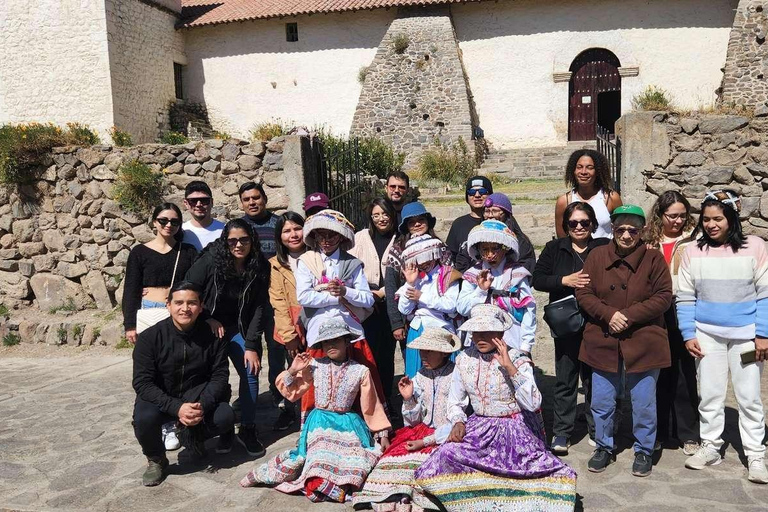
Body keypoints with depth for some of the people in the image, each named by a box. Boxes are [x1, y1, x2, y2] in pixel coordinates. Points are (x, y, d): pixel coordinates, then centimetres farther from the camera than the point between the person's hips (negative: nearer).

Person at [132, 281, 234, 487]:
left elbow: (220, 376, -8)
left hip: (197, 399, 2)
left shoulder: (211, 336, -11)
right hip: (160, 400, -2)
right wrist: (176, 408, -32)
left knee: (225, 416, -24)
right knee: (144, 418, -33)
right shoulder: (150, 337, -16)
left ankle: (190, 436, 12)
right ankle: (156, 460, 1)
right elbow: (142, 383, -19)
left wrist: (202, 405, -28)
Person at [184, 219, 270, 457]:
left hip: (239, 328, 2)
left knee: (250, 372, -11)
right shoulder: (210, 261, -17)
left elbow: (259, 308, -9)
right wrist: (209, 321, -12)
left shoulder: (259, 268, -10)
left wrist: (251, 345, -13)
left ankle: (248, 429, 6)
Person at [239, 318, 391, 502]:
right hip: (320, 424, 0)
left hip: (348, 425, 0)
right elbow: (291, 393, 8)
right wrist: (292, 371, -8)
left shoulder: (360, 371, -2)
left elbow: (371, 407, 5)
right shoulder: (315, 366, 1)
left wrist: (382, 435, 5)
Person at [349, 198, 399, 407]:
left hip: (388, 302, 1)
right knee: (368, 351, -6)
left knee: (387, 351, 4)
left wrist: (383, 292, -8)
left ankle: (386, 400, 15)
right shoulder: (361, 237, 8)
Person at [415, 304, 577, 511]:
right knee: (446, 455, -25)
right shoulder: (464, 359, 2)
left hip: (515, 429, -2)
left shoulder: (518, 360, -9)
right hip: (479, 428, 3)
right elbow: (455, 402, 9)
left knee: (559, 474, -21)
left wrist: (509, 367, -25)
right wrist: (458, 422, -12)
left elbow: (533, 404, -21)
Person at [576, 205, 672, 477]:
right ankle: (604, 447, 30)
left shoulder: (653, 258, -3)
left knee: (644, 403, 9)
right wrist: (609, 314, -16)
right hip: (603, 342, 2)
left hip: (643, 343, -2)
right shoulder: (597, 255, 1)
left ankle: (644, 451, 28)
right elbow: (583, 294, -1)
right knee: (601, 402, 11)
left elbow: (663, 297, -6)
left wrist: (630, 315, -16)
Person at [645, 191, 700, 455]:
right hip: (656, 313, 2)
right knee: (659, 373, 11)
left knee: (685, 373, 5)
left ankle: (688, 433, 19)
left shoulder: (693, 239, -2)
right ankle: (657, 431, 24)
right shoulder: (649, 241, 6)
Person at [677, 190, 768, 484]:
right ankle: (711, 448, 23)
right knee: (710, 395, 9)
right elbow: (685, 297, 1)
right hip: (706, 335, 2)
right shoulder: (693, 251, -1)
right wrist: (688, 335, -3)